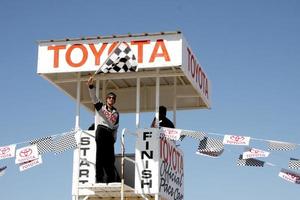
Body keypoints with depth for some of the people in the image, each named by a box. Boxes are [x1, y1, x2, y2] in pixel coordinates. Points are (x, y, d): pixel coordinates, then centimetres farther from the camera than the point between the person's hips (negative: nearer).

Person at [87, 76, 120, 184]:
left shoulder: (116, 113, 19)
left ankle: (111, 179, 3)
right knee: (100, 154, -11)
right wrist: (91, 86, -20)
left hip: (110, 134, 4)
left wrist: (114, 138, 11)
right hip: (101, 130, -4)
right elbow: (94, 98, -5)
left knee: (110, 157, 1)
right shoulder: (101, 107, 10)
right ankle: (99, 178, -14)